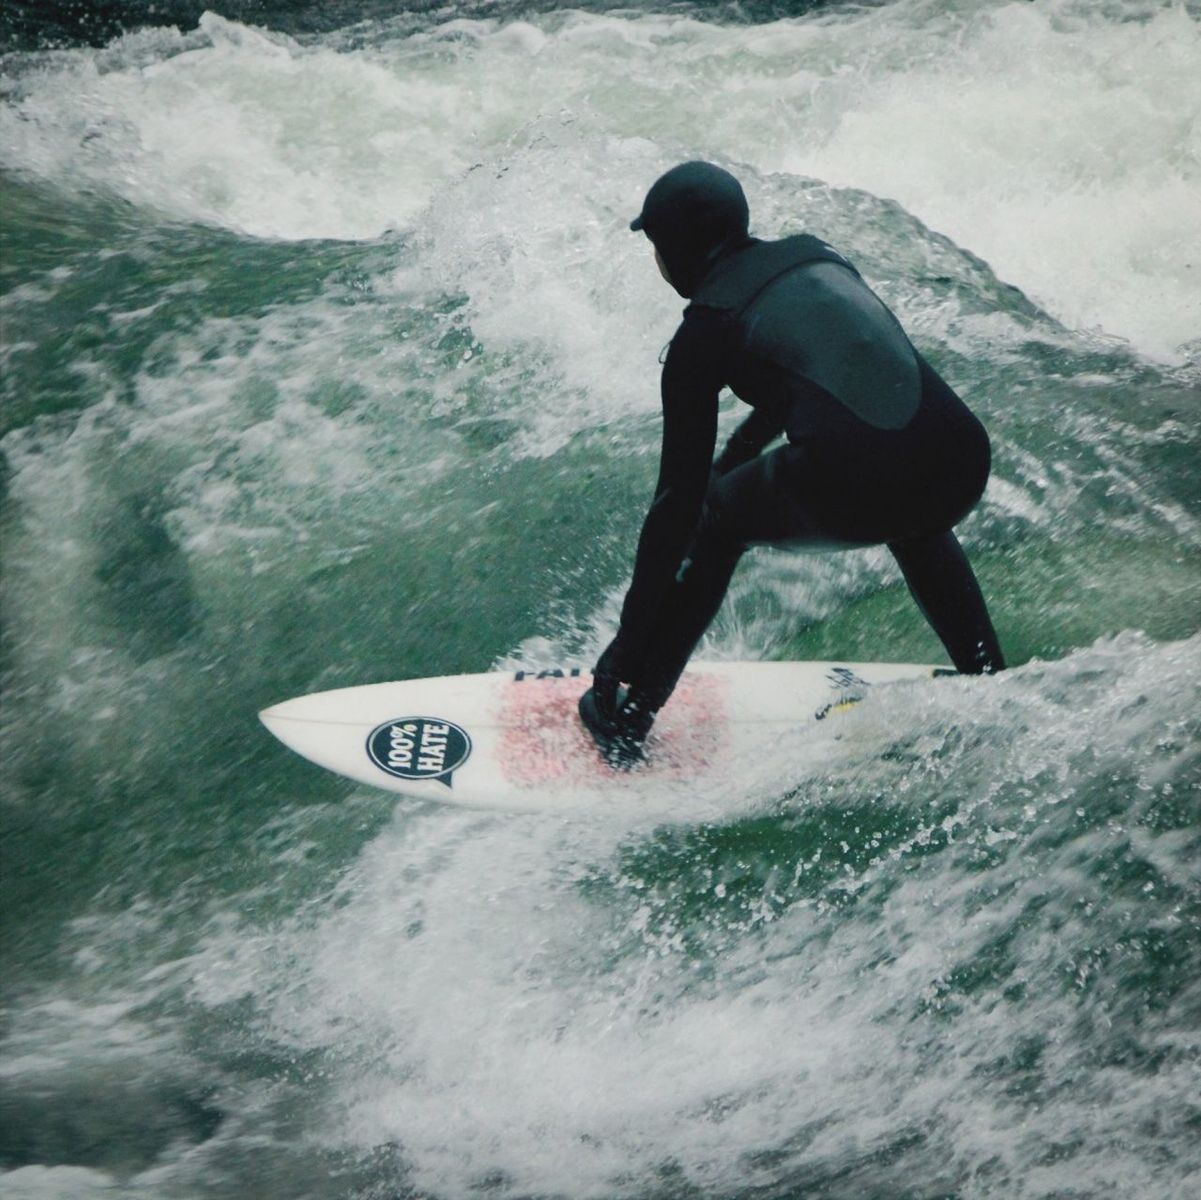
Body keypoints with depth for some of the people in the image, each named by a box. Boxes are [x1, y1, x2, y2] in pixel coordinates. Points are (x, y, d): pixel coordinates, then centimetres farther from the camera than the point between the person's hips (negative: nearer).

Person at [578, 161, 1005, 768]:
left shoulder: (702, 335, 8)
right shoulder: (817, 255, 23)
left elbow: (678, 498, 7)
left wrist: (627, 643, 14)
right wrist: (743, 443, 55)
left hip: (849, 497, -5)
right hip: (961, 470, 5)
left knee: (716, 516, 26)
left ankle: (627, 718, 27)